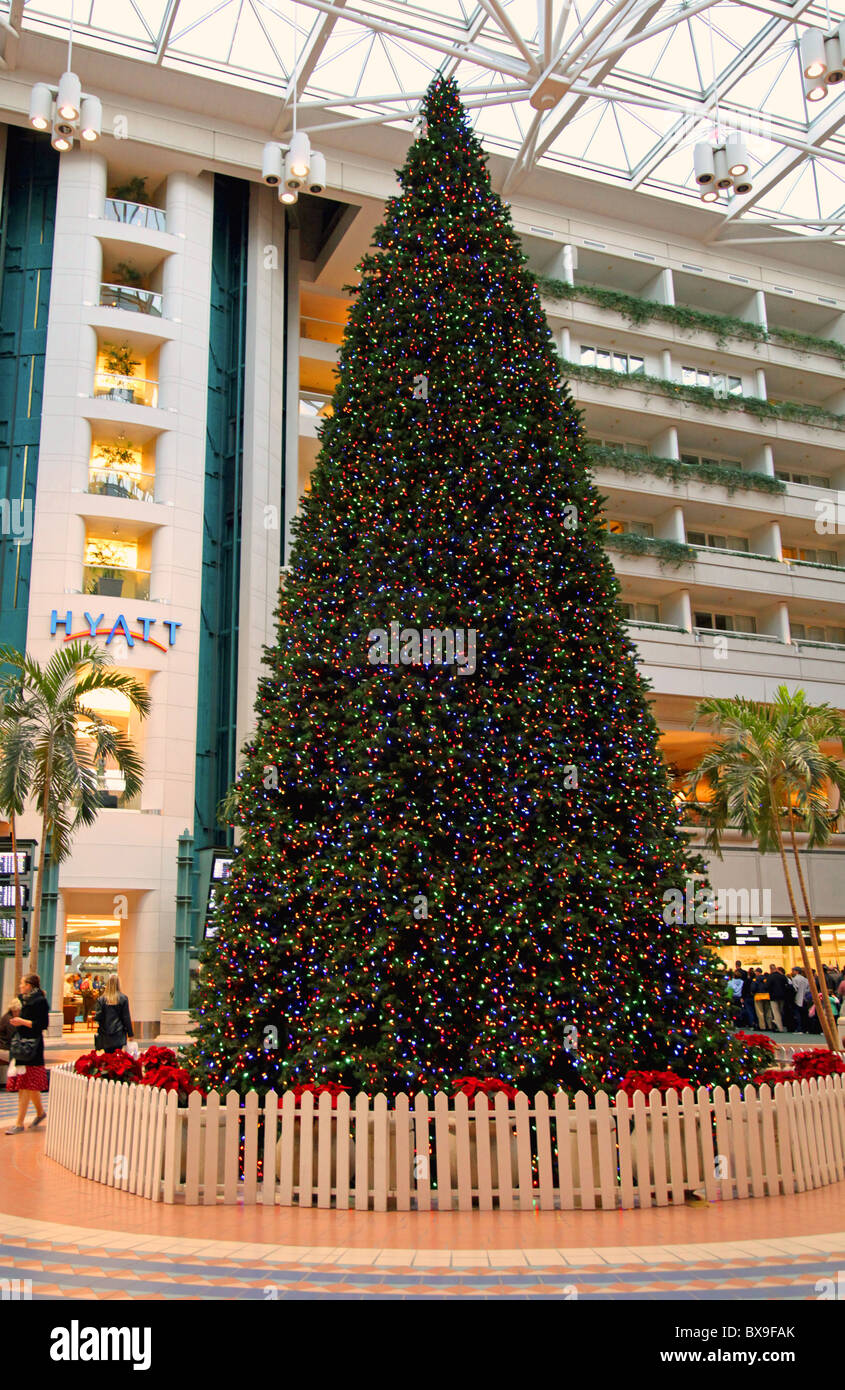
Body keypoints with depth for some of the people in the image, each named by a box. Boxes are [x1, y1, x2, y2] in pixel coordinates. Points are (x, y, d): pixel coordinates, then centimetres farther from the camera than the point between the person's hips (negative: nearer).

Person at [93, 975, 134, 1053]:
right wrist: (130, 1034, 6)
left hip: (106, 1036, 1)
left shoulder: (102, 999, -3)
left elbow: (98, 1017, -4)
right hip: (119, 1035, -1)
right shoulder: (123, 999, -4)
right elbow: (126, 1018, -2)